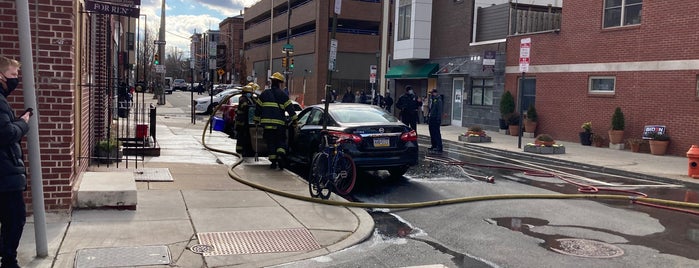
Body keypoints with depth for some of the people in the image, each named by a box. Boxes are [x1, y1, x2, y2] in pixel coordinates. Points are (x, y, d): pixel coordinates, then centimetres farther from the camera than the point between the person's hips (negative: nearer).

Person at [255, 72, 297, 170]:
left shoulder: (264, 94, 12)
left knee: (270, 142, 9)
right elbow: (290, 109, 0)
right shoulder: (283, 95, 3)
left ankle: (273, 161, 5)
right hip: (279, 123, -2)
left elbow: (258, 108, 14)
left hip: (266, 122, 2)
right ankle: (281, 154, -17)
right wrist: (294, 121, 6)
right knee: (281, 141, 9)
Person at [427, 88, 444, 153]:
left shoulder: (438, 100, -13)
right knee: (432, 133, 13)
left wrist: (438, 119, -22)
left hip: (435, 119, -9)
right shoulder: (431, 99, 15)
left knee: (437, 133, -8)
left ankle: (439, 147, -6)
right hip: (431, 118, 9)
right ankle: (434, 146, 23)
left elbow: (440, 110, -18)